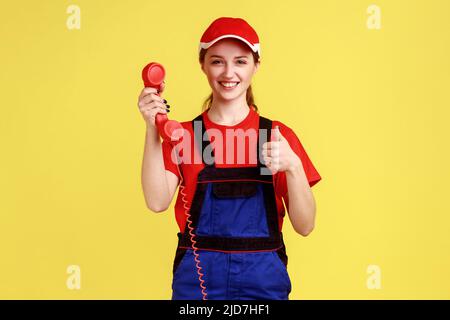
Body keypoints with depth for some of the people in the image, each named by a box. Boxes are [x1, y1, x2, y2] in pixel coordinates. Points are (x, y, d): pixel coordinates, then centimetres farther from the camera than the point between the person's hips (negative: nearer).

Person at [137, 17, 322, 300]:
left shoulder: (278, 135, 1)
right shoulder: (184, 135, 2)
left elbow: (305, 226, -4)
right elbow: (157, 202, -14)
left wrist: (292, 165, -20)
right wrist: (153, 129, -21)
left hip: (263, 277, 0)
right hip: (197, 276, 0)